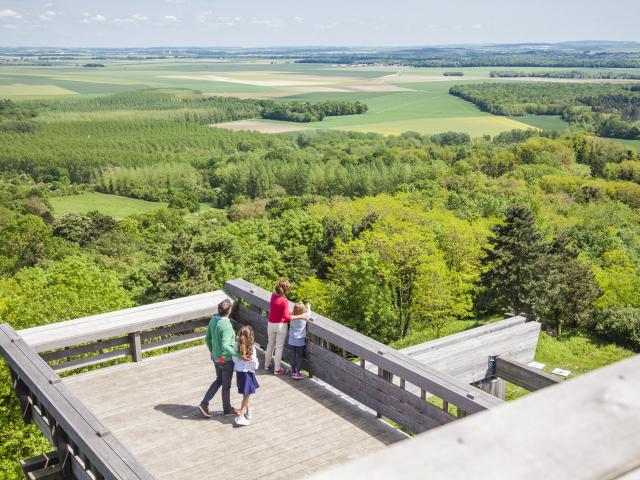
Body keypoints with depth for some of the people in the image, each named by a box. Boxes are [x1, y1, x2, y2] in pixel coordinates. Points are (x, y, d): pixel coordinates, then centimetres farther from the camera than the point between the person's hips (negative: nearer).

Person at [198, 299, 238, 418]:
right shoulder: (226, 326, -30)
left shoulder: (213, 320, -5)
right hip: (226, 360, -7)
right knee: (226, 385, 13)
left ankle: (204, 403, 20)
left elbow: (208, 338, 7)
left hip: (216, 357, 7)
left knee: (219, 380, 26)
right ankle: (227, 409, 32)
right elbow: (225, 346, -36)